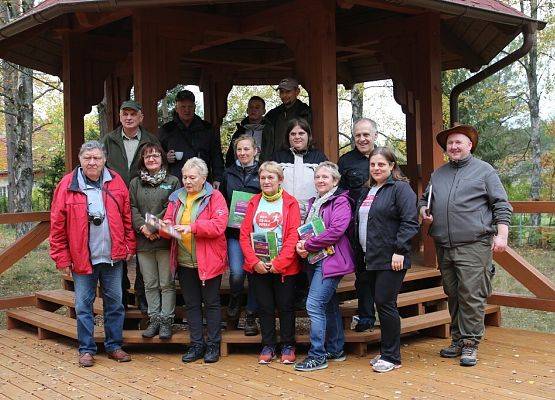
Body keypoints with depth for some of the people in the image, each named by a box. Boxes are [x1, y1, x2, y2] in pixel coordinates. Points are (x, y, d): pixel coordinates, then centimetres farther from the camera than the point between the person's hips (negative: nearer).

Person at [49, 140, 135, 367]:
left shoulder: (116, 182, 2)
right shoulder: (67, 185, -5)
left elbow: (127, 217, 7)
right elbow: (57, 225, -4)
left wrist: (129, 246, 3)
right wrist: (62, 258, -5)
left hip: (113, 256, 2)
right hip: (81, 258, -2)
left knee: (115, 302, 10)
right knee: (83, 305, 6)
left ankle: (114, 346, 23)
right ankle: (86, 349, 18)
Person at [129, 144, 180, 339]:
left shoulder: (172, 182, 3)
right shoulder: (135, 183, 13)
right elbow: (131, 208, 4)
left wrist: (154, 226, -14)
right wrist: (143, 227, -11)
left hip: (165, 240, -3)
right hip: (143, 241, 3)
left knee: (167, 283, 1)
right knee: (150, 284, 10)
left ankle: (166, 321, 9)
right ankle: (154, 319, 19)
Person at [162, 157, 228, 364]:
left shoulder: (214, 197, -6)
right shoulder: (177, 197, 11)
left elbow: (219, 225, -18)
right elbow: (168, 221, 10)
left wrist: (192, 227, -25)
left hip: (208, 261, -5)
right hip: (184, 261, 5)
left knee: (211, 303, 5)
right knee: (191, 304, 10)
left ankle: (213, 345, 16)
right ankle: (196, 345, 20)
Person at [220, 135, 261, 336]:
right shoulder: (228, 174, 11)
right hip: (234, 231, 1)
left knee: (254, 273, 2)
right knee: (237, 272, -13)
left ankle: (251, 317, 14)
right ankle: (235, 299, 19)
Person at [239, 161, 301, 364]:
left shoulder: (290, 203, -2)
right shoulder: (254, 203, 8)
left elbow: (293, 236, -10)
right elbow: (244, 234, 2)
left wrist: (279, 263, -17)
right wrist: (254, 262, -10)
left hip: (284, 266, -3)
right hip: (258, 266, 3)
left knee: (285, 307, 6)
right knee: (264, 307, 9)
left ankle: (288, 346, 19)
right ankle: (268, 346, 21)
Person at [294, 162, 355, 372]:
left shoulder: (340, 201, -8)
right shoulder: (314, 203, 18)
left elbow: (336, 230, -19)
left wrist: (308, 245, -15)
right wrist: (301, 244, -3)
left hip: (331, 259, -9)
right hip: (314, 260, 9)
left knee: (314, 305, -13)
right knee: (329, 305, 15)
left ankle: (317, 356, -7)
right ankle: (335, 350, 25)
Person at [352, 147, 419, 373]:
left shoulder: (400, 188, -7)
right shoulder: (367, 191, 19)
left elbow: (410, 222, -15)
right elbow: (359, 223, 23)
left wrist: (399, 251, -20)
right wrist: (360, 254, 17)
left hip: (391, 259, -8)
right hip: (371, 259, 8)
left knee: (385, 303, -7)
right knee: (380, 304, 12)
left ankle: (392, 357, 3)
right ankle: (386, 352, 22)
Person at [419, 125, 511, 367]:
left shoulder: (484, 170, 4)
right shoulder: (438, 174, 18)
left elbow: (501, 205, 0)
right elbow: (424, 199, 29)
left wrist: (501, 235, -10)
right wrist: (424, 211, 7)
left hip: (474, 246, -5)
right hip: (444, 247, 5)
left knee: (471, 296, -7)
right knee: (453, 295, 12)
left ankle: (470, 344, 1)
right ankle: (457, 340, 22)